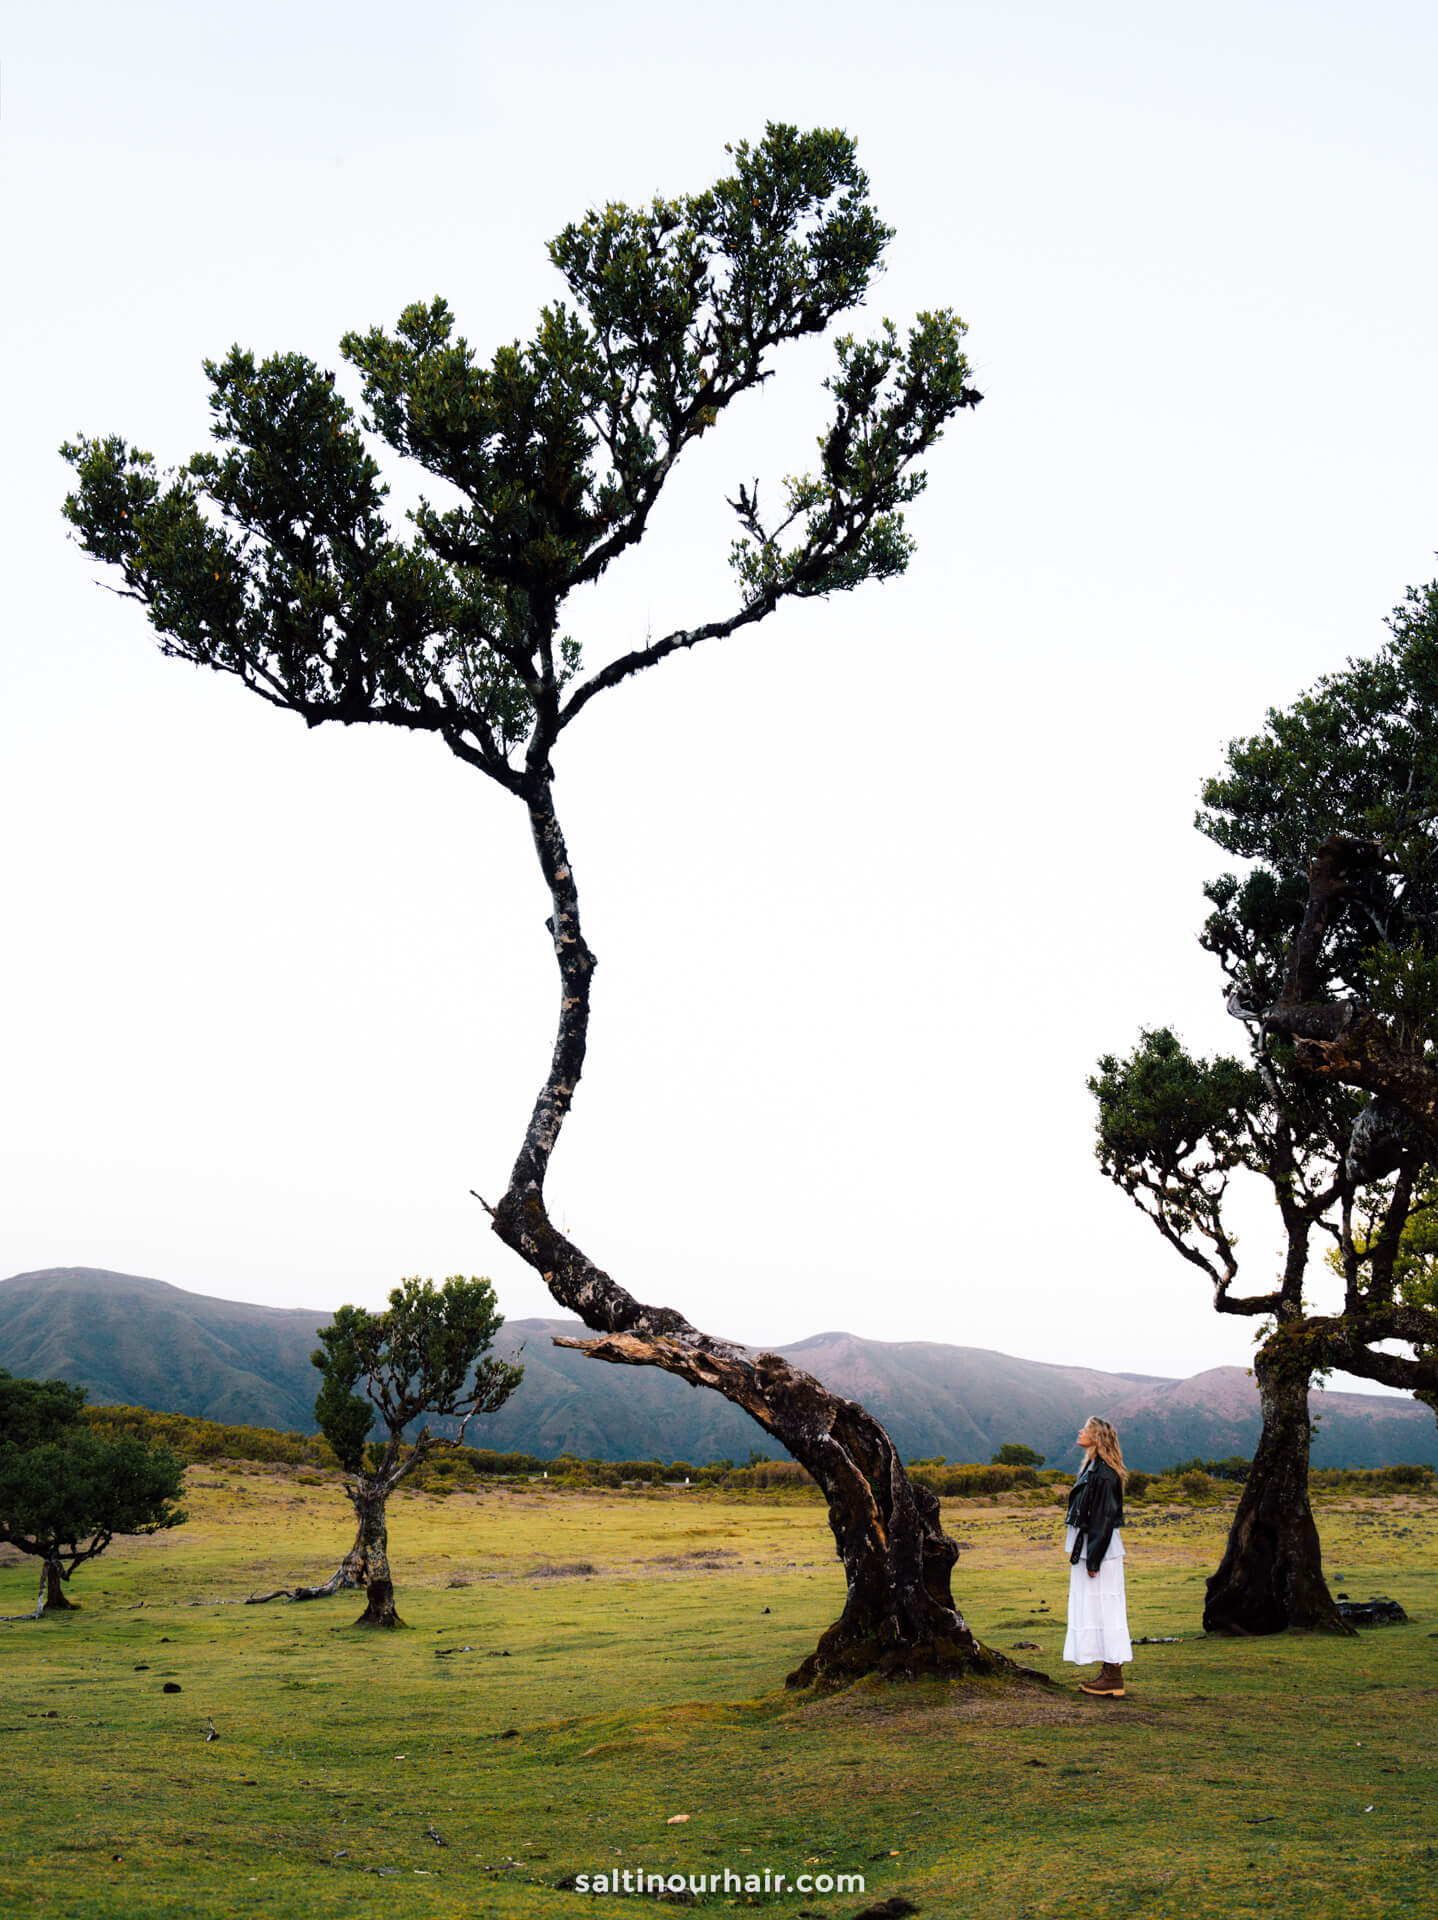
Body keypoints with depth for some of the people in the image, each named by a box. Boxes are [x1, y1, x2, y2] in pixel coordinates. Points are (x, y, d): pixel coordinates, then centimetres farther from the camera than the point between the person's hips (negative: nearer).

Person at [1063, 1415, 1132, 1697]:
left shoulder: (1103, 1473, -18)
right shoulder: (1092, 1468, 12)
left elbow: (1104, 1517, -20)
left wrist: (1093, 1559, -20)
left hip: (1099, 1550, -10)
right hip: (1088, 1549, 10)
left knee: (1102, 1607, -4)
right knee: (1093, 1608, 13)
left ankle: (1113, 1679, 1)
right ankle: (1108, 1673, 19)